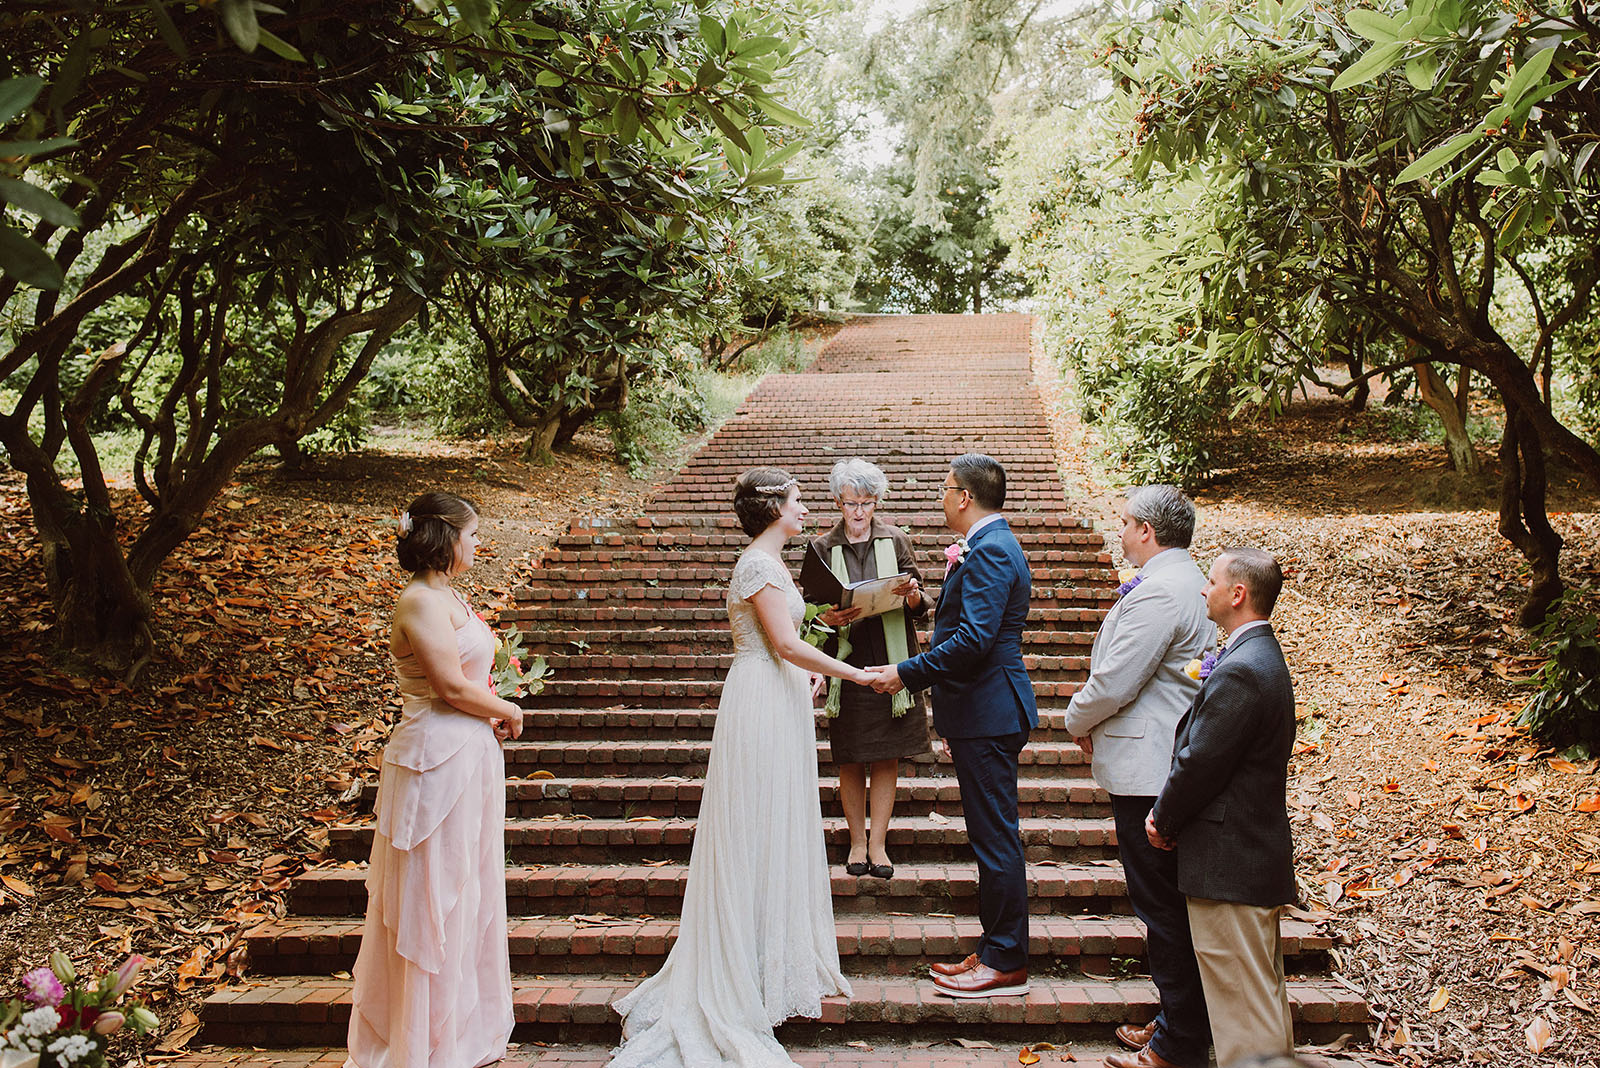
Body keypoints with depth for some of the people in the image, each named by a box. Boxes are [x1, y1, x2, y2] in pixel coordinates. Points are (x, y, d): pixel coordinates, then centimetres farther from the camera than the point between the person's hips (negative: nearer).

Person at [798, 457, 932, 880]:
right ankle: (857, 842, 19)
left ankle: (878, 843, 13)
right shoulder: (822, 548, 4)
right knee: (851, 761, 5)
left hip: (891, 664, 1)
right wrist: (829, 618, -16)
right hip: (847, 666, 0)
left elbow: (920, 606, 6)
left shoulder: (895, 541, 6)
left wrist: (914, 596, -16)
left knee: (887, 759, 3)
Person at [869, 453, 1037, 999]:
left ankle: (1006, 964, 7)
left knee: (996, 840, -3)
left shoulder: (989, 550, -16)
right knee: (991, 837, 15)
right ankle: (996, 951, 24)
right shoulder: (990, 546, 17)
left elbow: (974, 638, -25)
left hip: (987, 715, -11)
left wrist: (907, 673, -18)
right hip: (981, 713, 11)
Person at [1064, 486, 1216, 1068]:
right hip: (1168, 765, 11)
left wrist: (1077, 720, -1)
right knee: (1173, 906, 18)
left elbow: (1114, 682, -21)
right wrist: (1094, 720, 15)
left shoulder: (1158, 592, -19)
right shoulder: (1188, 583, 14)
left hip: (1148, 773, -11)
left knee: (1164, 911, -1)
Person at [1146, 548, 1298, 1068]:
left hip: (1228, 866, -11)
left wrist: (1163, 820, -5)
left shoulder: (1240, 672, -23)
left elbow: (1199, 761, -21)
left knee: (1241, 1007, -1)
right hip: (1262, 854, 11)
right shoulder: (1263, 656, 11)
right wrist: (1171, 815, 7)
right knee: (1265, 998, 20)